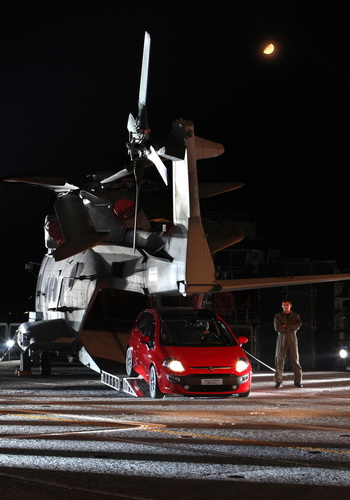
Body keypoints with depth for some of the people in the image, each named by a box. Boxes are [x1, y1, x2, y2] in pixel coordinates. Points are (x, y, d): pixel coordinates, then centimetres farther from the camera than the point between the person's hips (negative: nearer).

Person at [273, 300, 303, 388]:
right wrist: (290, 328, -5)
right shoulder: (278, 316, 10)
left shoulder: (295, 315, 13)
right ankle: (278, 382, -4)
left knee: (295, 359, -3)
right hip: (281, 338, 0)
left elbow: (298, 326, -5)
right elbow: (277, 328, -4)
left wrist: (286, 326, -9)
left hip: (292, 338, 1)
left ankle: (298, 381, -1)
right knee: (279, 360, -5)